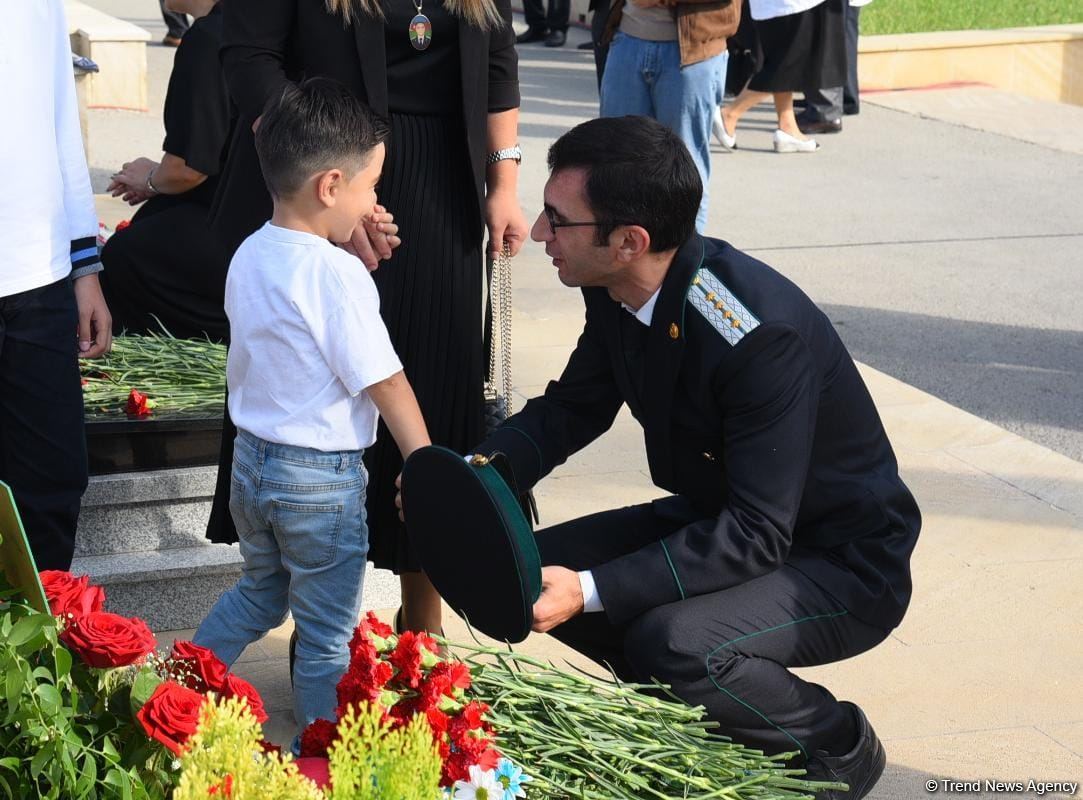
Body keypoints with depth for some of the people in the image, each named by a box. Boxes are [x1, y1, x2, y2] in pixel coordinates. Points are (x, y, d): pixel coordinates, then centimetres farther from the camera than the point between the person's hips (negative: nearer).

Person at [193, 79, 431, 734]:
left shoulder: (250, 256, 1)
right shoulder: (337, 275, -23)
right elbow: (385, 383, -19)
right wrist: (427, 467, -11)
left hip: (251, 461, 8)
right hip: (322, 479, -8)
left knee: (259, 594, 29)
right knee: (328, 636, 8)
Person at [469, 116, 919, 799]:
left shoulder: (762, 334, -34)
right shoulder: (616, 293, -9)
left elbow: (756, 536, -33)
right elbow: (572, 407, 7)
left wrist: (591, 590, -37)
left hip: (843, 563, -8)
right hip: (719, 516, 8)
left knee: (673, 641, -32)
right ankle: (700, 705, 14)